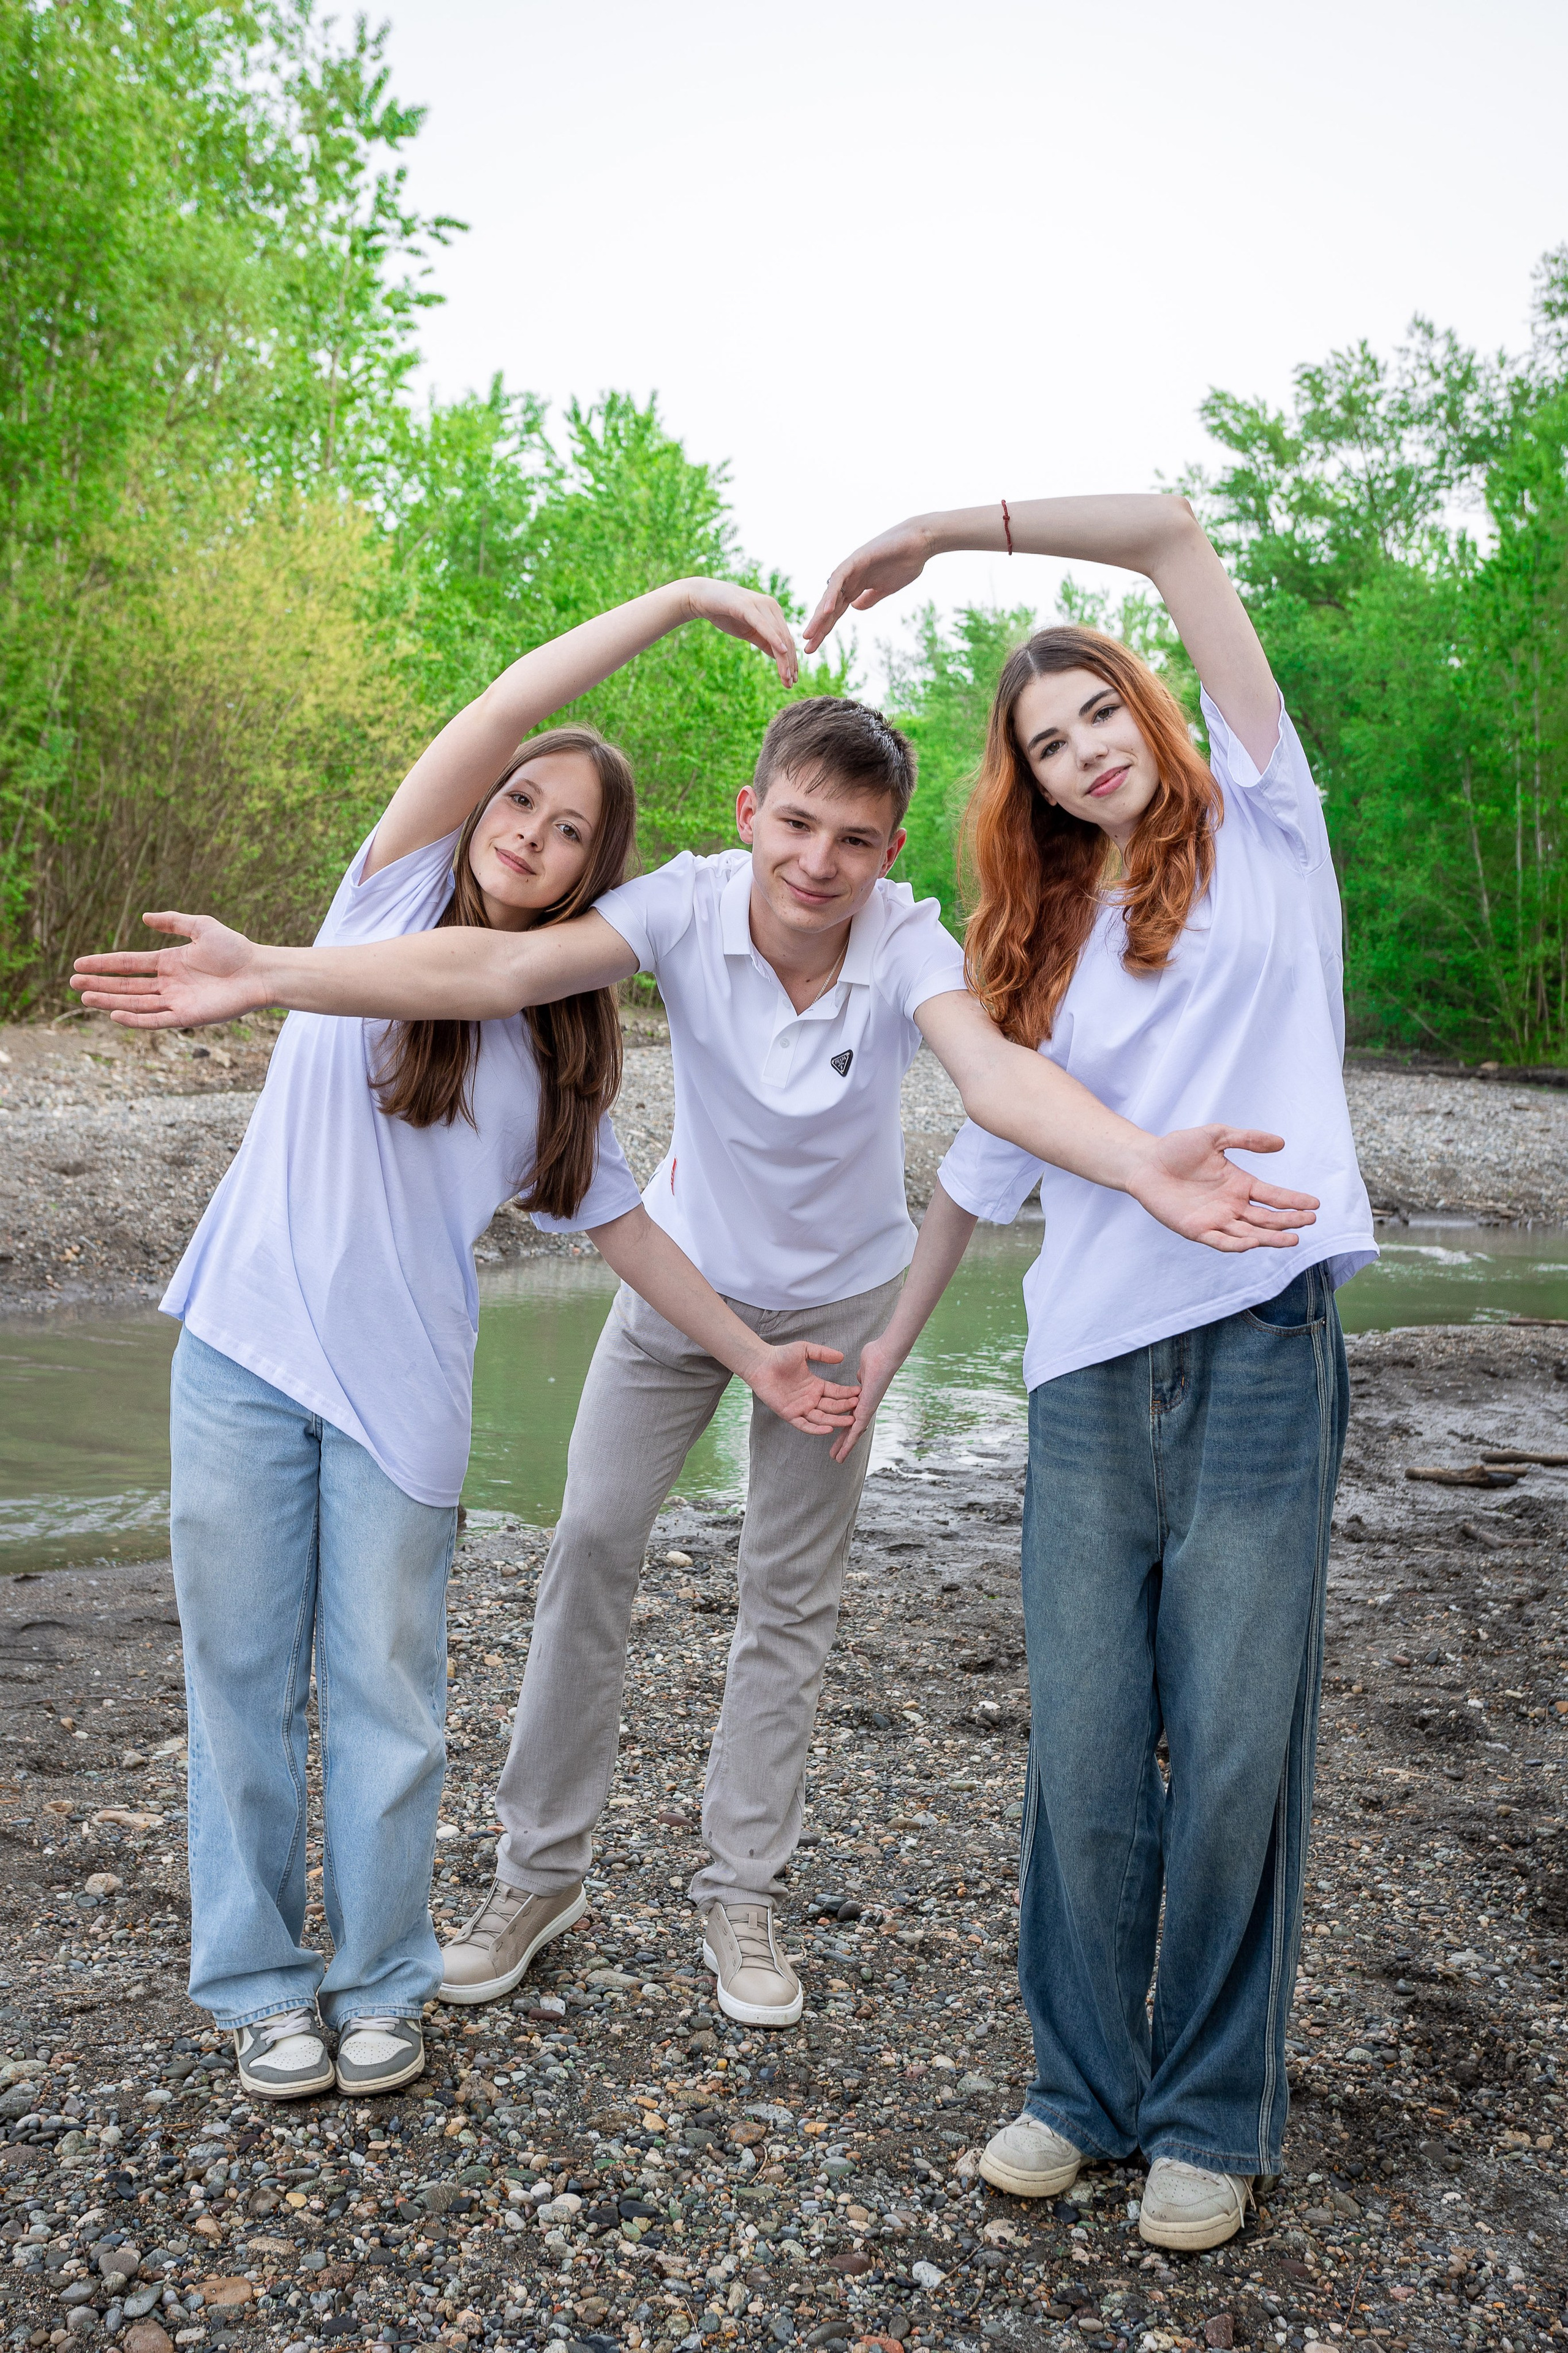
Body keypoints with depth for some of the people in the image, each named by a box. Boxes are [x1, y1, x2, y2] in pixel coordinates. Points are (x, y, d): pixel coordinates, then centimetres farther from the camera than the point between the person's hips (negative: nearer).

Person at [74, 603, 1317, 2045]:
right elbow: (506, 969, -36)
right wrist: (272, 976, -48)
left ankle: (742, 1897, 25)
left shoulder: (908, 945, -28)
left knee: (791, 1597, 7)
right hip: (684, 1271, 1)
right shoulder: (691, 903, -25)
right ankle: (541, 1871, 21)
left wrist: (1146, 1167, -67)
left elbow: (993, 1071, -46)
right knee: (592, 1545, 3)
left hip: (836, 1300, -1)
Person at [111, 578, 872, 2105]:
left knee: (384, 1690, 6)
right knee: (243, 1675, 7)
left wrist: (753, 1355, 7)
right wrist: (682, 598, -9)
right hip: (243, 1349, -1)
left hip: (401, 1388, 1)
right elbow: (507, 708, -8)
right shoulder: (397, 893, 4)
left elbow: (613, 1218, 12)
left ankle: (381, 1982, 24)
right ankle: (257, 1982, 23)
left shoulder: (565, 1039, 10)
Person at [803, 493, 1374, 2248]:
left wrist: (934, 532, 3)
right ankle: (1084, 2087, 23)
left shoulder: (1258, 831, 8)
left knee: (1236, 1753, 2)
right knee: (1084, 1759, 4)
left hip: (1261, 1356, -3)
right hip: (1090, 1379, 3)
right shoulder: (1036, 953, 19)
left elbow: (1171, 534, 3)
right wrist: (884, 1345, 22)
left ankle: (1216, 2119, 20)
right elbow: (985, 1167, 22)